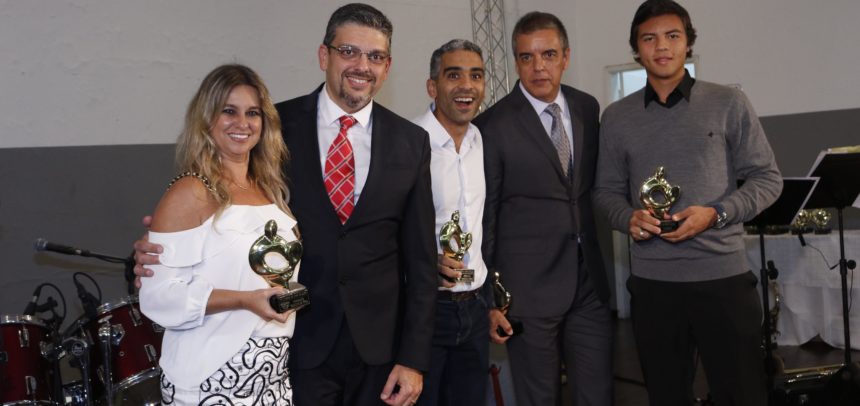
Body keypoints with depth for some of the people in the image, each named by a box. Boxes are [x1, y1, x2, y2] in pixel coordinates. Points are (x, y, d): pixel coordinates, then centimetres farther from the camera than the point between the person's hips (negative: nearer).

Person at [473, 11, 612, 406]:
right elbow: (484, 217, -6)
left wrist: (602, 261, 12)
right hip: (528, 286, -4)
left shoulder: (587, 107, 6)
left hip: (589, 281, 5)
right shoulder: (493, 126, -10)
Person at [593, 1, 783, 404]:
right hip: (651, 280, 2)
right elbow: (606, 189, 11)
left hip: (722, 275, -1)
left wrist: (716, 214, -14)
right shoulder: (616, 117, 8)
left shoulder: (728, 103, 1)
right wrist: (629, 217, -10)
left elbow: (767, 177, 2)